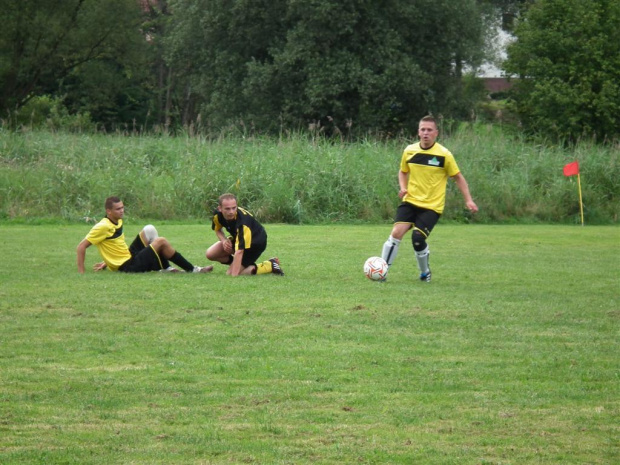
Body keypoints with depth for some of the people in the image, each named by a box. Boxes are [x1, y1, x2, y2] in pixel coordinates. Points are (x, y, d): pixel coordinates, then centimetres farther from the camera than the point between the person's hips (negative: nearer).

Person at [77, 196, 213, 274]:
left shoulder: (118, 222, 9)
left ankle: (165, 267, 2)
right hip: (128, 268, -9)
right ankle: (192, 270, -2)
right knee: (161, 242, -11)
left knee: (149, 230, 4)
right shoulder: (103, 227, -19)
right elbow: (81, 246, -20)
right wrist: (81, 272, -22)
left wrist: (107, 262, 12)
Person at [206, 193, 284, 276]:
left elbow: (239, 252, -45)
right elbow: (218, 229, 4)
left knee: (231, 273, -14)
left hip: (256, 242, -7)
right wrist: (224, 240, -18)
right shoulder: (217, 214, -21)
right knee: (210, 254, -6)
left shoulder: (243, 222, -42)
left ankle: (270, 265, -5)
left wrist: (233, 275, -48)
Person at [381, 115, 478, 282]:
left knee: (418, 238, -16)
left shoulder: (444, 155, -9)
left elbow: (458, 177, 0)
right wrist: (403, 187, -1)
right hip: (411, 201, 3)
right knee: (396, 232, -15)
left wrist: (468, 200, -6)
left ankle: (425, 272, 11)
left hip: (432, 206, -3)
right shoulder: (409, 151, 1)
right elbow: (403, 172, 18)